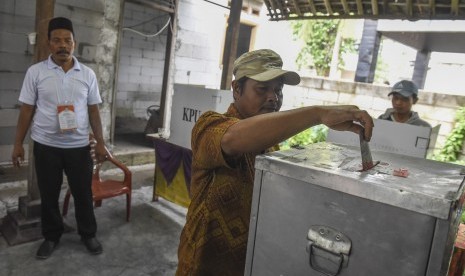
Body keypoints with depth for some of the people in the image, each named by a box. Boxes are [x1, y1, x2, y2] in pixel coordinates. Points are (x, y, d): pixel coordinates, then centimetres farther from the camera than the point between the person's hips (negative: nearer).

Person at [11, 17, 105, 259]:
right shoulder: (36, 72, -2)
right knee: (48, 195, 13)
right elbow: (26, 110, 1)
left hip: (79, 146, 1)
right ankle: (51, 237, 32)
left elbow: (93, 111, 4)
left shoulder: (87, 74, 1)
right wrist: (18, 144, 0)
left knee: (83, 194, 10)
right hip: (46, 146, 0)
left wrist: (100, 142, 0)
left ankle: (88, 234, 29)